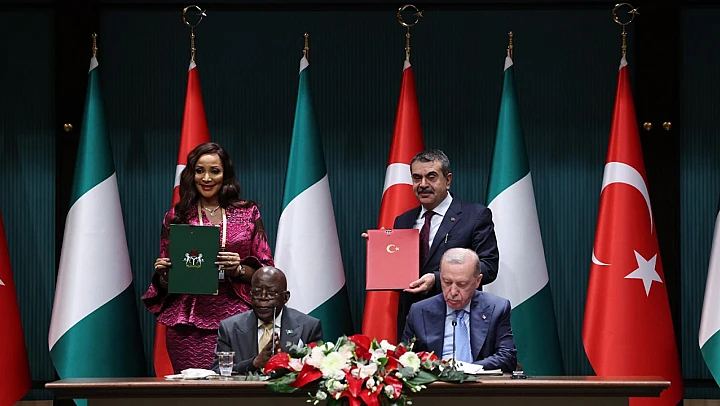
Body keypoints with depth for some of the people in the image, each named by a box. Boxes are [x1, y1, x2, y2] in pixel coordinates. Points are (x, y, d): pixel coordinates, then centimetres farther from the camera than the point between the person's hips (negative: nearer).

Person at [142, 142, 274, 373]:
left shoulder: (248, 213, 10)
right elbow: (164, 284, 16)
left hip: (235, 319, 0)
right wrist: (164, 274, -5)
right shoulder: (176, 217, 11)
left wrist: (239, 270, -10)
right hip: (187, 325, 0)